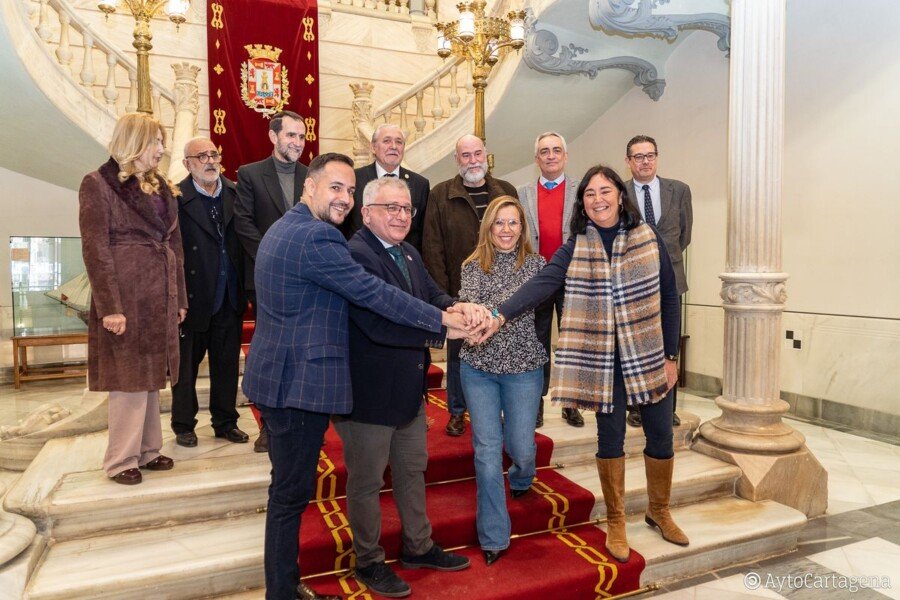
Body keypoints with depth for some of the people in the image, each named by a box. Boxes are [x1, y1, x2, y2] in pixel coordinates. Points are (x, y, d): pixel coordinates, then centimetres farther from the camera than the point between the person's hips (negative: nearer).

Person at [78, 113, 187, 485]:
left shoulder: (159, 186, 14)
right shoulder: (98, 185, -5)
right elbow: (95, 249, -11)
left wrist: (179, 297, 10)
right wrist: (110, 307, -16)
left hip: (160, 298, 6)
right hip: (126, 298, -6)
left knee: (150, 377, 13)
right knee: (129, 378, 0)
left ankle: (147, 450, 25)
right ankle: (121, 460, 13)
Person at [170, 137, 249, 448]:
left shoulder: (235, 194, 5)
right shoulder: (176, 198, -9)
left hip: (230, 298, 4)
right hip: (194, 298, -4)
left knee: (227, 364, 14)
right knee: (186, 364, 11)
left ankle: (225, 421, 28)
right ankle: (183, 425, 27)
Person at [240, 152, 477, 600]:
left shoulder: (285, 228, 15)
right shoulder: (315, 237, -19)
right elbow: (373, 293, -20)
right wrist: (442, 321, -14)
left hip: (278, 378, 11)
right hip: (299, 384, -11)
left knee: (289, 489, 19)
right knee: (292, 492, 2)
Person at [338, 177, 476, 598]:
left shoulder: (408, 253, 8)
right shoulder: (355, 255, -23)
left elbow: (432, 295, 4)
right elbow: (380, 322, -33)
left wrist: (455, 307, -20)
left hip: (409, 388, 9)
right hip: (369, 392, -9)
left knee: (413, 469, 23)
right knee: (366, 480, 12)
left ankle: (419, 546, 44)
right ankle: (368, 562, 34)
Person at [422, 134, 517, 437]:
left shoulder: (506, 191, 7)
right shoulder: (440, 194, 0)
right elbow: (432, 247, -4)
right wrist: (442, 292, -10)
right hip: (459, 290, -2)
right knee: (457, 351, 8)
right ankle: (457, 412, 24)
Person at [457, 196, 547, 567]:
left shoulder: (536, 264, 1)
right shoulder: (473, 266, 3)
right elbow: (466, 306, -12)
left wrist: (489, 313, -27)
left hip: (523, 366, 0)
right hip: (478, 366, 1)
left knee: (520, 446, 9)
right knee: (487, 450, 1)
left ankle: (521, 480, 48)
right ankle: (493, 537, 15)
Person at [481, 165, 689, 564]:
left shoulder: (648, 239, -2)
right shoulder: (574, 250, -4)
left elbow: (669, 299, 2)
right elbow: (541, 284, -20)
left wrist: (671, 355, 1)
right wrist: (501, 315, -36)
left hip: (649, 357, 1)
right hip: (603, 362, -1)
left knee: (661, 437, 11)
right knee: (610, 440, 9)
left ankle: (659, 511, 37)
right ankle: (615, 522, 29)